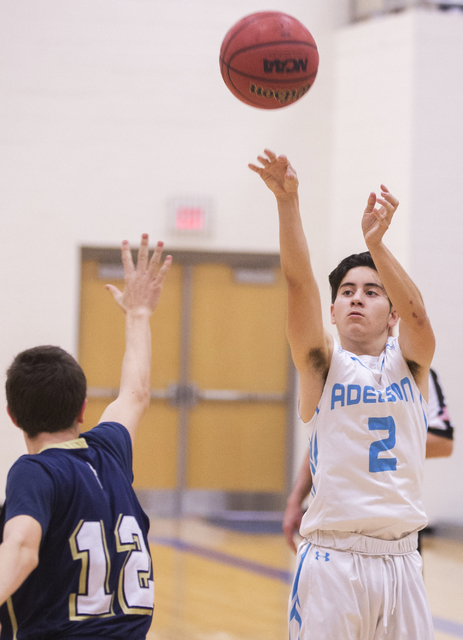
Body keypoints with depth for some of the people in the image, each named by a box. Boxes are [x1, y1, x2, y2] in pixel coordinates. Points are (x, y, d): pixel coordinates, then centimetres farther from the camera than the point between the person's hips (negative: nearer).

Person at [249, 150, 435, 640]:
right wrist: (287, 200, -25)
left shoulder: (409, 361, 8)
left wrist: (375, 243, -29)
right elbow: (299, 283, -11)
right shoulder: (322, 363, 3)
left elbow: (416, 313, -13)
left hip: (400, 558, 2)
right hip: (332, 558, -2)